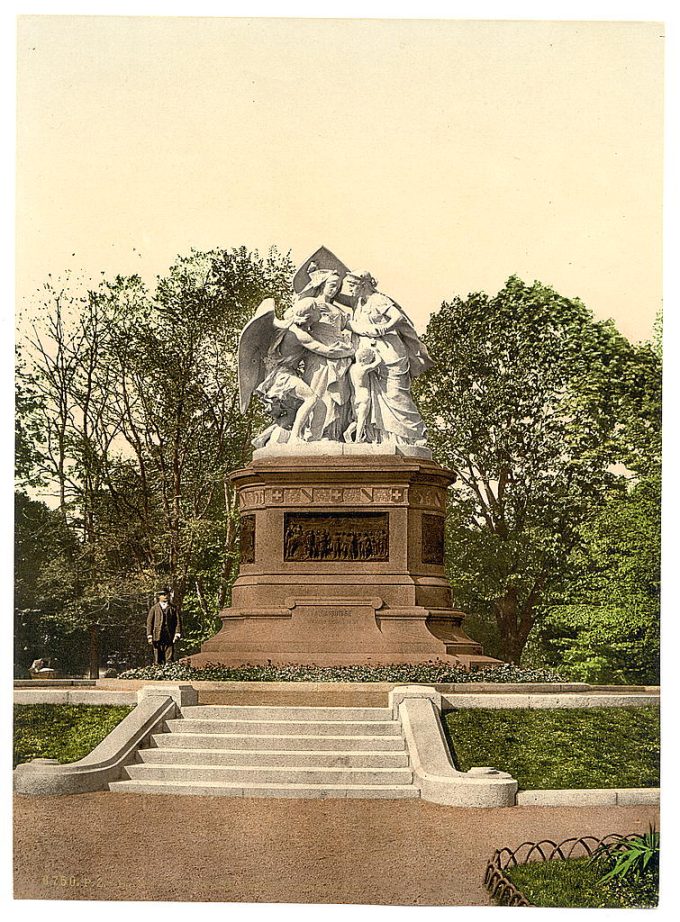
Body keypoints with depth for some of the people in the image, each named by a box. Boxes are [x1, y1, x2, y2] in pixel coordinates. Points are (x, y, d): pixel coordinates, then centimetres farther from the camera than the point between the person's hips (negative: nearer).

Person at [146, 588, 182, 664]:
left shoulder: (173, 608, 12)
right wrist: (149, 636, -1)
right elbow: (149, 623, 7)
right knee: (158, 660, 0)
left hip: (170, 637, 0)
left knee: (169, 660, -3)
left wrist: (177, 634, -5)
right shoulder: (154, 608, 10)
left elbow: (178, 621, 7)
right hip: (157, 636, 0)